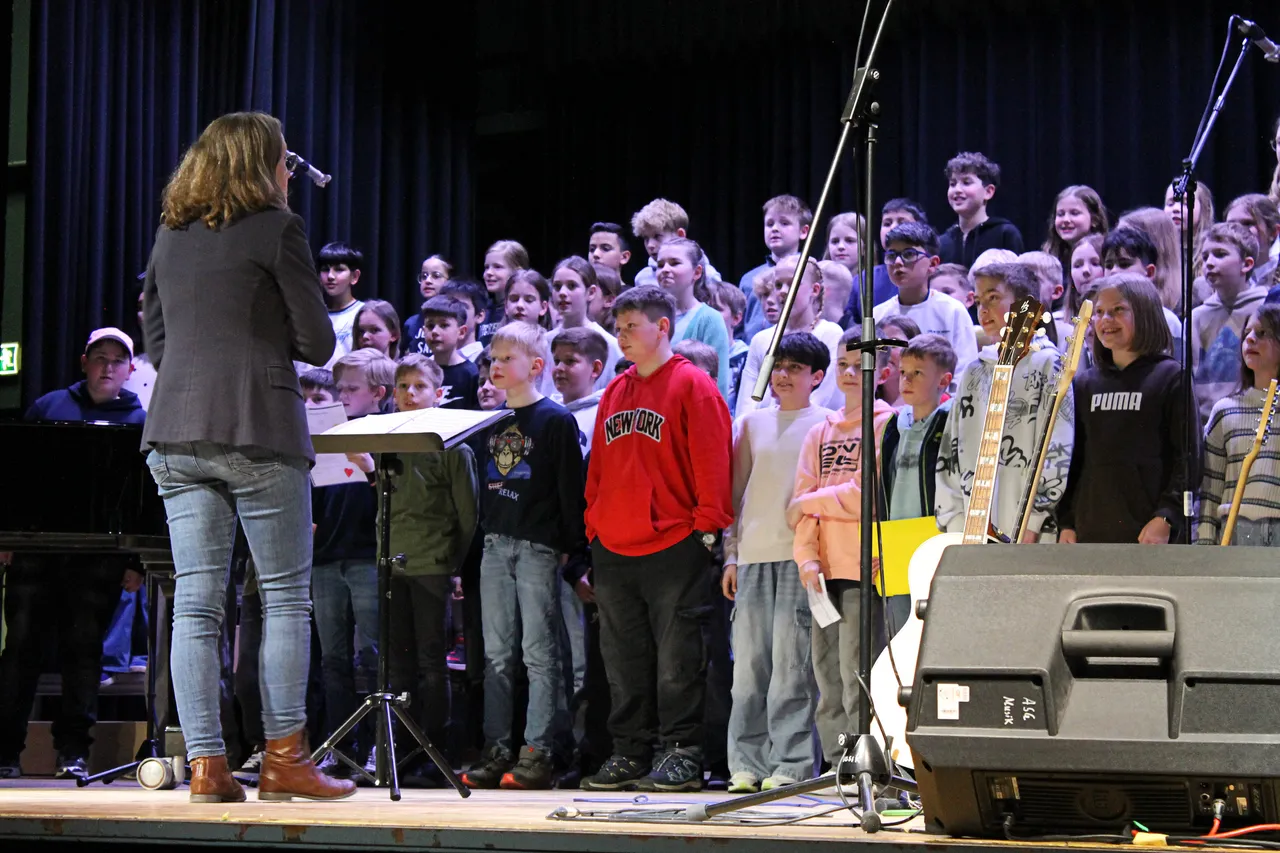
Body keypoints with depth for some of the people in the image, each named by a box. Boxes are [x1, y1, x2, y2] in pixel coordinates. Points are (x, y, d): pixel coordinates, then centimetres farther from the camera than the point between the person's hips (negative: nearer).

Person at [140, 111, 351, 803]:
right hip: (257, 431, -5)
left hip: (175, 433, 5)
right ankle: (283, 759, 2)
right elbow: (318, 343, -3)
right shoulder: (275, 228, -3)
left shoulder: (169, 236, 15)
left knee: (195, 602, 3)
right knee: (285, 595, 3)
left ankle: (205, 765, 1)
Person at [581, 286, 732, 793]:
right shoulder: (615, 393, 17)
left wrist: (706, 527, -11)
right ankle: (629, 755, 14)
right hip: (613, 549, 7)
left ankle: (682, 755, 2)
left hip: (674, 548, -6)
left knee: (677, 659, -3)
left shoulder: (692, 385, -3)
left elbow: (711, 461, -7)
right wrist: (593, 527, 13)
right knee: (625, 663, 9)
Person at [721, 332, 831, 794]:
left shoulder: (826, 423, 6)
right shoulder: (753, 422, 17)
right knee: (749, 660, 2)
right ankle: (747, 763, 6)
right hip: (752, 553, 4)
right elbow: (737, 490, 18)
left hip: (801, 554, -4)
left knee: (790, 661, -8)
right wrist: (731, 554, 11)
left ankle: (791, 763, -5)